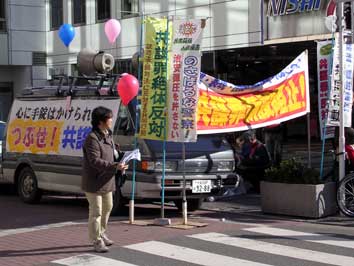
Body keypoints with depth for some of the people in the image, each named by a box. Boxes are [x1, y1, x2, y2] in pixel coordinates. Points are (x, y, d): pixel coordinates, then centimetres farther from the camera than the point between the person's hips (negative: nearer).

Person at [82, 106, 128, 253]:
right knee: (96, 212, -4)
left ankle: (101, 233, 39)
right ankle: (97, 241, 5)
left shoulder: (108, 135, 9)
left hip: (107, 180, 10)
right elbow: (95, 161, -28)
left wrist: (119, 165, 6)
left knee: (107, 207, 21)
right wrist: (115, 166, -31)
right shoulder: (92, 138, -21)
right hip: (94, 181, -10)